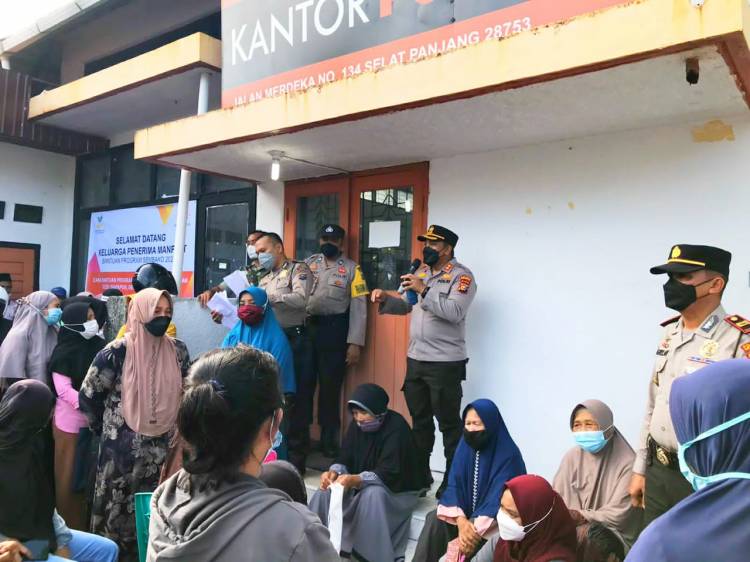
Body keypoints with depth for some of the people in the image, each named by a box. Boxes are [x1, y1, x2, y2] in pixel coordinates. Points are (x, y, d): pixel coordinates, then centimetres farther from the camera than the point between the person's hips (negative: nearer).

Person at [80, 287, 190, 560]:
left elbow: (186, 391, 13)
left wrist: (175, 425, 11)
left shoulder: (177, 350, -1)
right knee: (120, 506, 10)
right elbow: (88, 396, -3)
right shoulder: (117, 352, -13)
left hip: (164, 446, 3)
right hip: (124, 447, -3)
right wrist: (105, 428, 6)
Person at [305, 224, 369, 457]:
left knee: (330, 387, 7)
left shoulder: (351, 268, 2)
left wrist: (355, 343, -9)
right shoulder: (308, 263, 11)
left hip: (334, 331, -2)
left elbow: (358, 307, -2)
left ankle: (329, 441, 23)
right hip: (306, 328, 3)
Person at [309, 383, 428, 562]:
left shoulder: (396, 427, -23)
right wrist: (334, 472, -25)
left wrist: (355, 480, -45)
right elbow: (345, 459, -2)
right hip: (362, 484, 6)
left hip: (398, 489, -6)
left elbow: (389, 473, -30)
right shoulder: (357, 425, -3)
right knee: (324, 493, -13)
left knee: (373, 495, -37)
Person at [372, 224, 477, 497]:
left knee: (449, 424, 2)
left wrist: (424, 291, -27)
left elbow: (455, 312, -24)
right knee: (419, 420, 17)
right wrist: (385, 299, -1)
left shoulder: (461, 276, -10)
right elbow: (407, 306, 17)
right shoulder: (421, 272, 13)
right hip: (415, 359, 7)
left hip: (445, 363, -7)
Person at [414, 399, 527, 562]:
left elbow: (499, 500, -24)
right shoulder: (465, 446, -2)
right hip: (465, 512, 5)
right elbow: (454, 486, -5)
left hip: (494, 519, -5)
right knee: (435, 520, -22)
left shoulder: (508, 455, -19)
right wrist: (461, 520, -23)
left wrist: (476, 531, -32)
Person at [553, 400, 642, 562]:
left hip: (614, 535, -3)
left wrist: (581, 516, -15)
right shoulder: (572, 457, 3)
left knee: (586, 533, -35)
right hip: (574, 527, 3)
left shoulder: (627, 462, -11)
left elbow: (617, 515, -12)